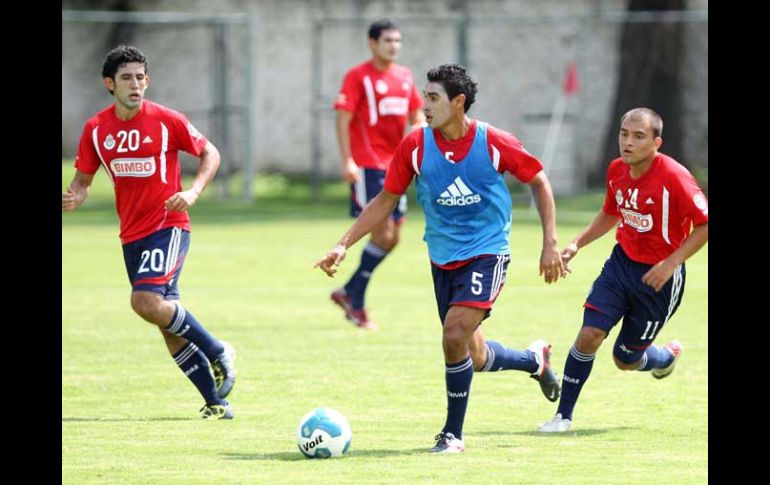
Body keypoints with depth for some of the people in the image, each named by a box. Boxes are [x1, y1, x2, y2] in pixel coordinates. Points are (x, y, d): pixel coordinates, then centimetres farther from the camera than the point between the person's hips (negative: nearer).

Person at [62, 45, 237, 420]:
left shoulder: (166, 121, -9)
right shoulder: (96, 129, 2)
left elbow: (210, 153, 1)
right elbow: (83, 179, 10)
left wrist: (193, 192, -15)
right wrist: (74, 197, -14)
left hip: (168, 226, -5)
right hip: (132, 234, 5)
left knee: (146, 301, -25)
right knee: (169, 326, 5)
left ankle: (217, 352, -6)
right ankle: (216, 403, 13)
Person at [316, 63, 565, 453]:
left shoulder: (493, 143, -14)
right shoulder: (414, 146, -6)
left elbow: (539, 182, 0)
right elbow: (385, 201, 3)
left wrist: (550, 243, -4)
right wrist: (344, 245, -5)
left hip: (487, 253, -4)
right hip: (442, 257, 4)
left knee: (455, 336, -22)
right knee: (473, 357, 11)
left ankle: (453, 433, -5)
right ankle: (534, 359, 44)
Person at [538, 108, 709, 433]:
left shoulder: (674, 177, -22)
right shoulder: (617, 171, -2)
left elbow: (705, 224, -18)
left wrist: (670, 263, -23)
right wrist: (577, 244, 6)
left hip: (659, 275, -4)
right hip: (622, 262, 4)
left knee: (626, 359, 5)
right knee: (589, 334, -13)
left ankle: (667, 357, 41)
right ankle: (563, 415, -2)